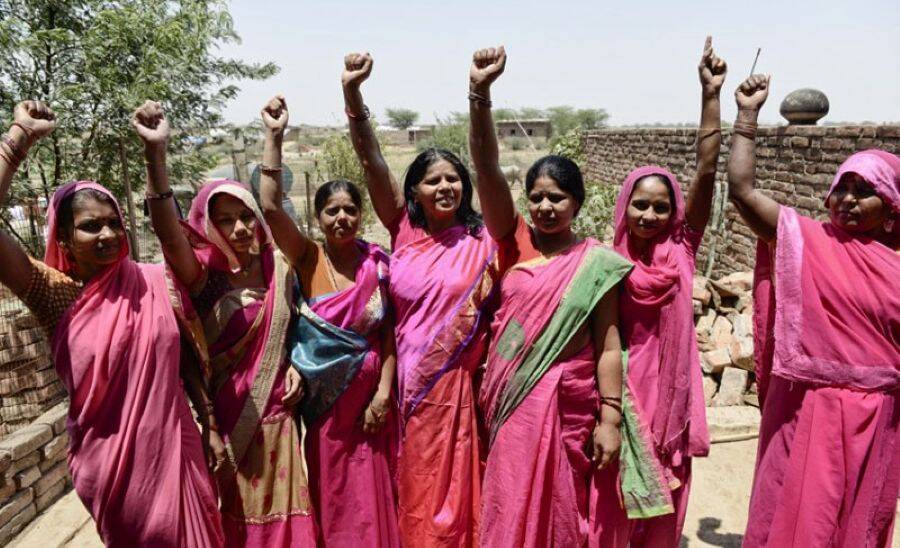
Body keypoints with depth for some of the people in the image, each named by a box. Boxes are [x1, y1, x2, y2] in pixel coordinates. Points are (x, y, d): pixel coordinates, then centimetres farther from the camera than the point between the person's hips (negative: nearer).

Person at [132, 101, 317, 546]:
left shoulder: (278, 269, 2)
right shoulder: (203, 274, -10)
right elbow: (167, 230, -30)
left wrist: (296, 368, -3)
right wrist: (155, 152, -43)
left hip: (274, 413, 3)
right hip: (222, 414, -2)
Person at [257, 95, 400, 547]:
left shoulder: (378, 263, -4)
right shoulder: (306, 258, -7)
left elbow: (390, 333, -2)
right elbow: (270, 206, -22)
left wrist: (384, 393, -9)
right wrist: (274, 136, -22)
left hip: (368, 394, 1)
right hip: (321, 396, 0)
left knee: (370, 496, 13)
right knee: (327, 494, 16)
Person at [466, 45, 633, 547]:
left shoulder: (596, 261, -3)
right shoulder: (516, 243, 0)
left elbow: (608, 344, -3)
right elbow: (487, 167, -11)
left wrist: (610, 419, -8)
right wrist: (480, 91, -22)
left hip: (569, 403, -1)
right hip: (510, 398, 2)